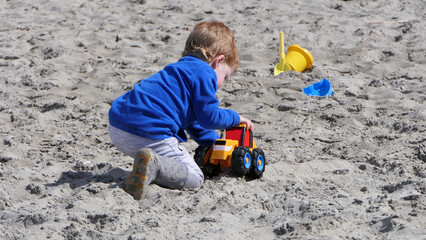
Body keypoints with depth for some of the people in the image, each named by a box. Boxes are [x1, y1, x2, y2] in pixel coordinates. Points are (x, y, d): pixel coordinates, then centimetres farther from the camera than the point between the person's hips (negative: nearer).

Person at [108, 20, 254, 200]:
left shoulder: (182, 70, 32)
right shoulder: (204, 74, 0)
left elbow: (192, 119, 43)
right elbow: (209, 117, -4)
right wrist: (236, 118, 16)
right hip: (149, 134, -10)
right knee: (195, 178, -3)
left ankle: (147, 165, 1)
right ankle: (153, 165, -26)